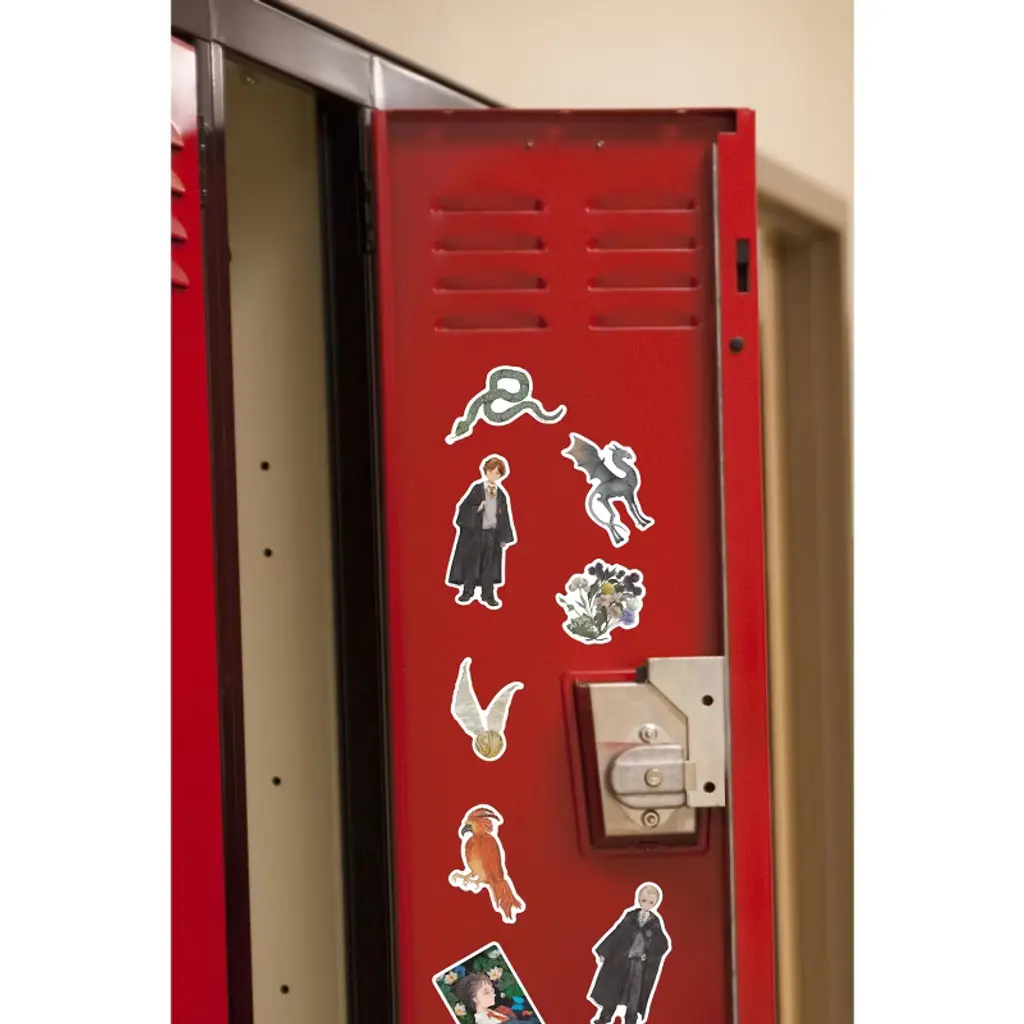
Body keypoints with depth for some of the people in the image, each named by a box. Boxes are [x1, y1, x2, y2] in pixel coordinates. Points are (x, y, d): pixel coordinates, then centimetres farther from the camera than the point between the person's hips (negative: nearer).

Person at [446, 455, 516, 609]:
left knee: (489, 565, 7)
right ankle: (468, 592, 20)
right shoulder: (477, 488, -5)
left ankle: (488, 595, 15)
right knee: (471, 562, 7)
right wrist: (476, 509, -24)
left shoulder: (502, 494, 4)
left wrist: (504, 537, 2)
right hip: (476, 531, -2)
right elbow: (463, 507, -6)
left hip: (493, 533, 2)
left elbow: (505, 516, 5)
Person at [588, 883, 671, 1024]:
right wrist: (603, 953, -3)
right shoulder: (630, 916, -4)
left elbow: (664, 944, -2)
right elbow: (616, 934, -2)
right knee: (612, 989, 13)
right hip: (621, 959, 1)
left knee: (635, 994, 7)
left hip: (640, 963, -1)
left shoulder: (655, 923, -4)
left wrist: (649, 955, -11)